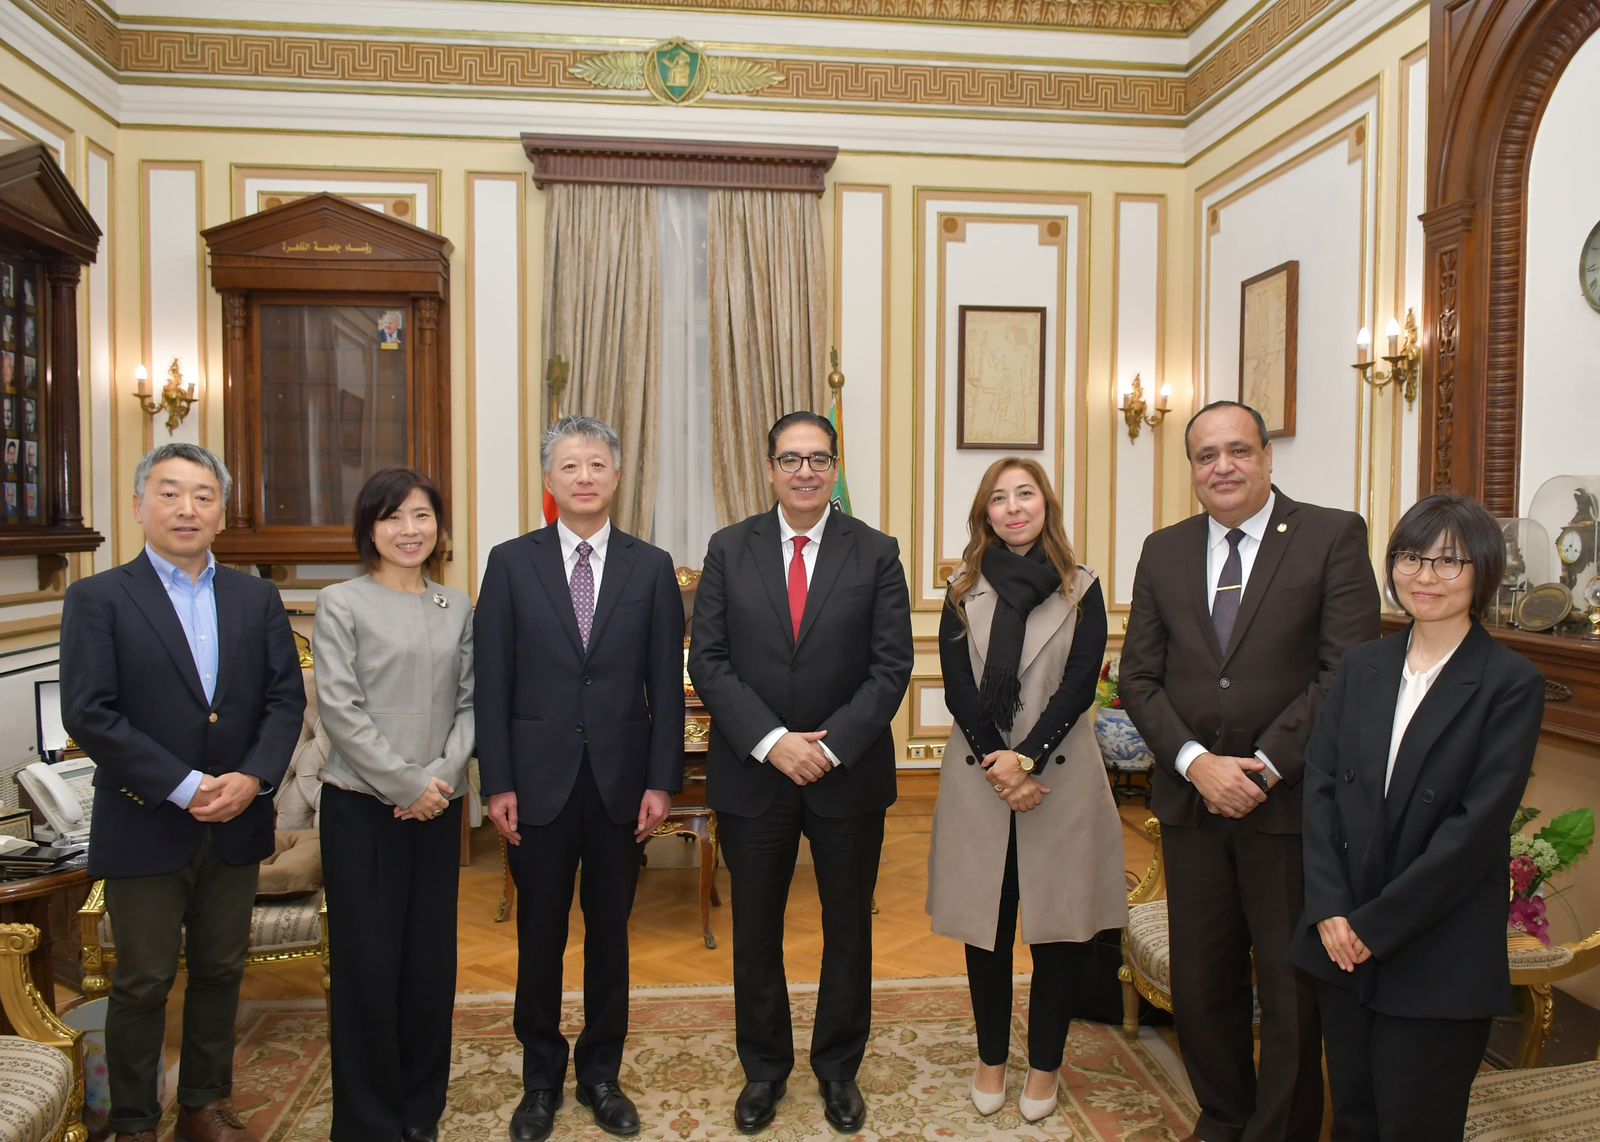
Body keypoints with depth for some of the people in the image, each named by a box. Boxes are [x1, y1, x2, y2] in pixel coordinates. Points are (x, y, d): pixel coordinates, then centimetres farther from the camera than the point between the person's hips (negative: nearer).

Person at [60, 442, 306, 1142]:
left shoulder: (257, 598, 6)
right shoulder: (97, 599, -5)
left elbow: (286, 698, 2)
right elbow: (88, 714, -13)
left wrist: (253, 778, -13)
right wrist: (184, 788, -17)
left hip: (236, 824, 4)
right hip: (145, 828, -3)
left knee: (220, 972, 15)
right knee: (142, 984, 9)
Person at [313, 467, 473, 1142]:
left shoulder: (457, 608, 8)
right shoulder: (340, 604, -3)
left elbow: (470, 703, 6)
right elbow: (340, 708, -10)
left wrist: (442, 774, -9)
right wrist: (404, 784, -12)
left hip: (439, 807, 4)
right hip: (362, 806, -3)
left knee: (432, 959, 9)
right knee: (366, 961, 3)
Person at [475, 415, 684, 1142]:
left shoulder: (651, 567, 1)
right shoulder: (512, 562, 0)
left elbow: (666, 684, 0)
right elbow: (492, 682, -2)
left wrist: (661, 781, -4)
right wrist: (498, 783, -5)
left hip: (620, 781, 1)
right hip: (539, 780, 0)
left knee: (610, 932, 13)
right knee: (539, 936, 11)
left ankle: (601, 1074, 31)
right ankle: (541, 1078, 31)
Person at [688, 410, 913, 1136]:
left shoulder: (876, 553, -2)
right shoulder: (728, 550, 0)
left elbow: (891, 666, -6)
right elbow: (708, 660, -5)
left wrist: (830, 746, -16)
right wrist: (772, 742, -16)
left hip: (849, 774, 0)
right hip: (752, 773, 1)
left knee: (849, 929, 14)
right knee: (755, 931, 14)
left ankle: (839, 1068, 35)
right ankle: (764, 1069, 35)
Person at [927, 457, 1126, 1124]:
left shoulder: (1082, 590, 3)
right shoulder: (965, 593, 6)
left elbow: (1080, 684, -6)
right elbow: (958, 688, -2)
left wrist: (1027, 757, -16)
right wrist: (997, 768, -12)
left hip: (1058, 774, -1)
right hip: (979, 776, 1)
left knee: (1059, 927, 6)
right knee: (985, 923, 9)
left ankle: (1044, 1063, 23)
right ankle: (991, 1057, 26)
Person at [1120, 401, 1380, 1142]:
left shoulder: (1332, 537, -4)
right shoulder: (1163, 552, 7)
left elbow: (1348, 671, -11)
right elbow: (1139, 677, 4)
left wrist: (1265, 766, -16)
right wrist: (1196, 762, -10)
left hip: (1291, 802, -3)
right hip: (1191, 798, 4)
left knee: (1292, 990, 10)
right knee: (1201, 985, 14)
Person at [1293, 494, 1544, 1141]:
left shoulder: (1512, 684, -8)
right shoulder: (1362, 666, 6)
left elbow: (1478, 825, -15)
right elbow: (1319, 786, 1)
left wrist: (1376, 925, -15)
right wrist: (1330, 910, -9)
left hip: (1439, 959, -4)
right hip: (1343, 942, 4)